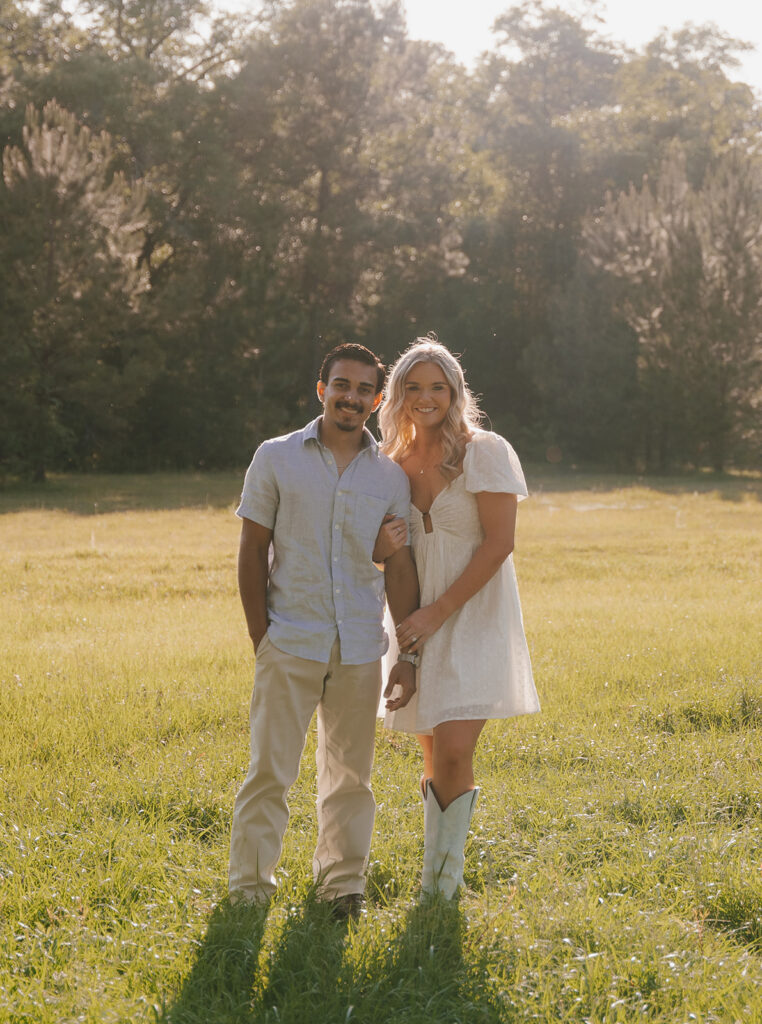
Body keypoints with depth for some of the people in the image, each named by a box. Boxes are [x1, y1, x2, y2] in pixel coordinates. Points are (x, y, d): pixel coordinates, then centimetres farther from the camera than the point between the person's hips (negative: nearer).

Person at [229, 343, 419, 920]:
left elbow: (400, 570, 8)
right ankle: (250, 885, 9)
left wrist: (409, 656, 4)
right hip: (290, 644, -2)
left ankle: (343, 880, 23)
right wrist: (260, 636, -3)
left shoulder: (391, 476, 7)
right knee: (270, 770, -3)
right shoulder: (277, 459, 2)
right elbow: (252, 552, 3)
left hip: (360, 649, 2)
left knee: (350, 773, 10)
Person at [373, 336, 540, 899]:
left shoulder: (485, 452, -8)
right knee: (436, 761, 7)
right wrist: (385, 547, -10)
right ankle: (439, 891, 18)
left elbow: (499, 543, -13)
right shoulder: (395, 462, 9)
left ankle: (443, 885, -2)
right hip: (422, 623, 5)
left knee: (454, 753, -16)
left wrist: (438, 612, -16)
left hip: (473, 617, -5)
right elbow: (387, 553, 16)